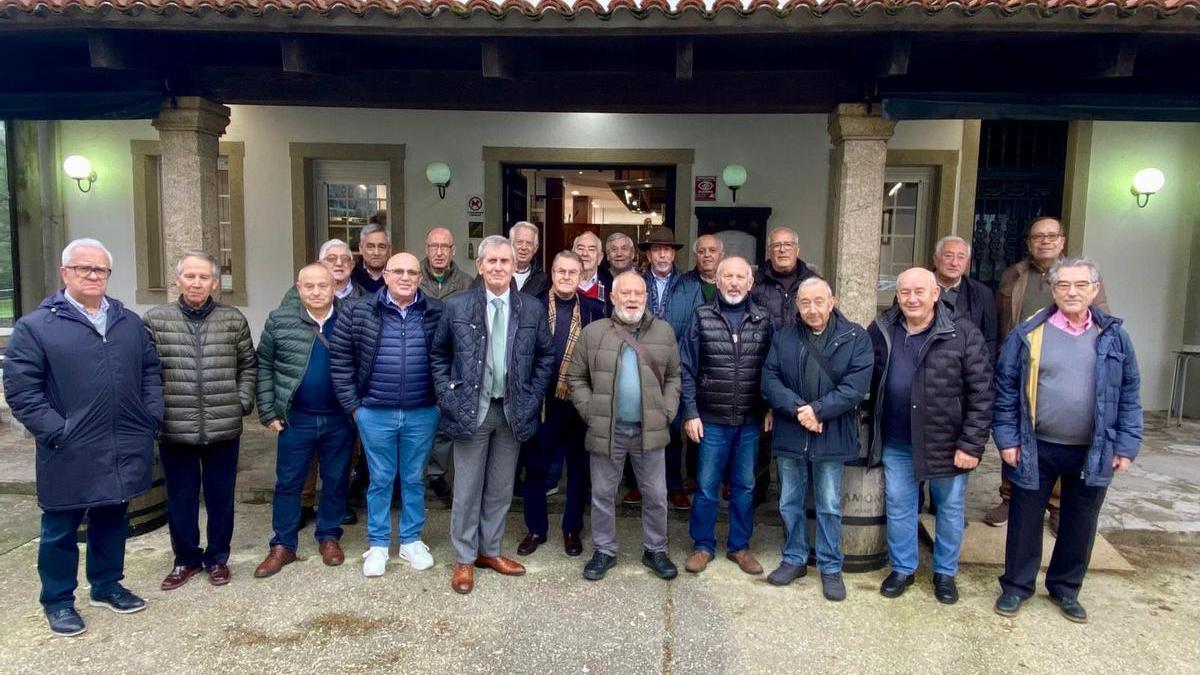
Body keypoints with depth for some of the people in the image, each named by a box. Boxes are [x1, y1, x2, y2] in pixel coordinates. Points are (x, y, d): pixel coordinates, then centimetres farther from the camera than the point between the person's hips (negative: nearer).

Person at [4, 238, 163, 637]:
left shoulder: (130, 323, 10)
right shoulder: (35, 326, -6)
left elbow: (150, 371, 16)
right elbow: (19, 390, -8)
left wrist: (151, 417, 4)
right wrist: (56, 432, -14)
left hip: (123, 451, 4)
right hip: (69, 455, -4)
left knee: (111, 522, 18)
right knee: (60, 530, 10)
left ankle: (107, 586, 34)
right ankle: (58, 601, 25)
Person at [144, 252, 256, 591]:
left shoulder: (234, 320, 2)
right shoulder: (155, 320, -1)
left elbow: (248, 366, 9)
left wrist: (243, 401, -1)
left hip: (223, 429, 1)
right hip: (175, 430, 0)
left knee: (220, 498, 12)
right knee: (180, 499, 13)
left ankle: (217, 557, 29)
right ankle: (186, 558, 31)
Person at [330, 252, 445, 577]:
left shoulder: (437, 313, -2)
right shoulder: (358, 312, -4)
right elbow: (340, 358, 1)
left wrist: (443, 399, 2)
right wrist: (352, 404, -1)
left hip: (422, 414, 1)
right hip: (374, 414, 0)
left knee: (414, 479, 14)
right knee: (380, 480, 11)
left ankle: (411, 540, 30)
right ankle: (378, 544, 26)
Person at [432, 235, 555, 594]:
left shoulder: (532, 308, 0)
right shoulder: (457, 305, -3)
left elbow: (546, 356, 8)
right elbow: (438, 354, 6)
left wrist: (533, 397, 0)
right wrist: (449, 395, -3)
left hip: (513, 410, 2)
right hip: (471, 409, -2)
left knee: (501, 488, 13)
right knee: (467, 487, 6)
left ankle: (489, 550, 29)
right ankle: (464, 558, 20)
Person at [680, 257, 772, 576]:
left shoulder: (763, 320, 2)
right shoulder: (702, 317, -3)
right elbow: (686, 369, -3)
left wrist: (770, 408, 0)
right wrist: (690, 413, -7)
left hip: (751, 421, 2)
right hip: (712, 419, -2)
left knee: (744, 486, 13)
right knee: (706, 486, 7)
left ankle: (739, 546, 28)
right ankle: (703, 545, 23)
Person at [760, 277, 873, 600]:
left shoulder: (855, 337, -4)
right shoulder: (783, 337, 3)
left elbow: (855, 386, -13)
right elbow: (770, 380, -4)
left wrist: (817, 410, -19)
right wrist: (797, 410, -18)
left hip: (831, 437, -2)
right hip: (790, 435, 3)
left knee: (829, 506, 9)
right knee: (790, 503, 14)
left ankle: (831, 567, 24)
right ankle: (794, 559, 31)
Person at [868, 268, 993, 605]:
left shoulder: (963, 334, -11)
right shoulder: (881, 331, 0)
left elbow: (981, 393, -11)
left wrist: (971, 444, -14)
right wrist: (872, 431, 2)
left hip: (947, 442, -2)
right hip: (896, 442, 3)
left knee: (950, 509, 13)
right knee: (898, 506, 13)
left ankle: (945, 573, 33)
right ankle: (902, 568, 32)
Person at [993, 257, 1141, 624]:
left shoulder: (1114, 336, 1)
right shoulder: (1028, 333, -6)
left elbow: (1129, 395, 5)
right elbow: (1006, 389, -3)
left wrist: (1126, 445, 0)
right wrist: (1007, 439, -7)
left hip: (1093, 452, 2)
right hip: (1036, 448, -2)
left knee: (1080, 524, 14)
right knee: (1025, 521, 9)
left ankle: (1065, 588, 33)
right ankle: (1016, 586, 25)